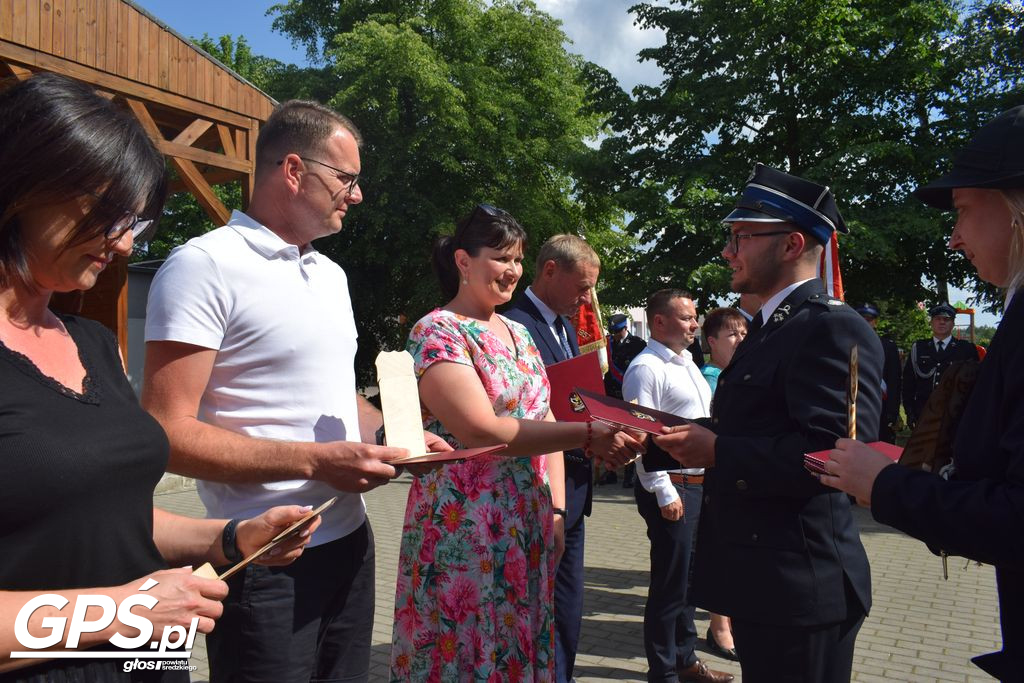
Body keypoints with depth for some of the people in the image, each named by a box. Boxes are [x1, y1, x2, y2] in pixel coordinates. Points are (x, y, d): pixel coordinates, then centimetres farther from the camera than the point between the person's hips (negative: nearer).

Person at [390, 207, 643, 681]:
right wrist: (587, 435, -23)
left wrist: (557, 510, 2)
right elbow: (482, 431, -22)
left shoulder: (519, 334, 12)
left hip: (529, 527, 7)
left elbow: (544, 422, 12)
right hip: (464, 531, -7)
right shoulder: (437, 332, -12)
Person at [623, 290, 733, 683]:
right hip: (671, 488, -9)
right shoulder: (646, 368, -14)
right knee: (670, 581, 1)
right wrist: (665, 493, -19)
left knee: (689, 577, 17)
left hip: (699, 483, 9)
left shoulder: (688, 364, 16)